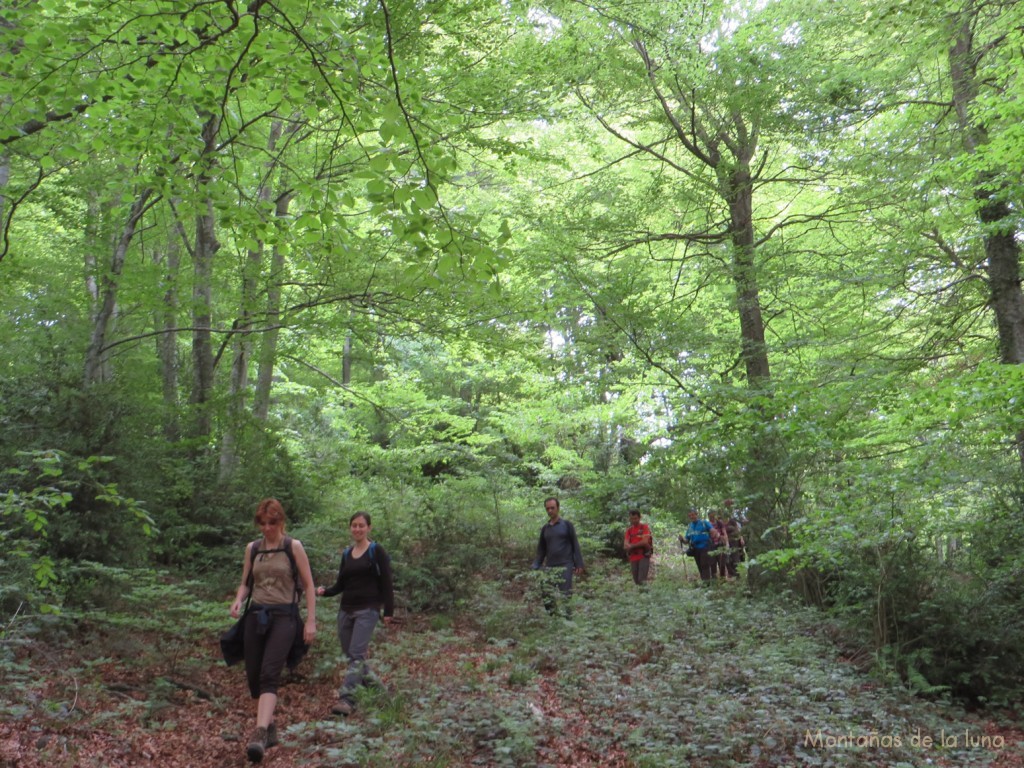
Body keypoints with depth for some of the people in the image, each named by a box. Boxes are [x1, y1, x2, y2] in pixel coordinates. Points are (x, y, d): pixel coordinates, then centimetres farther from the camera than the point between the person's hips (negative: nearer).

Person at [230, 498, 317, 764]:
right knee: (253, 676, 4)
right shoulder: (252, 548, 9)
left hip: (284, 615, -4)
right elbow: (245, 583, 17)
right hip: (256, 615, 4)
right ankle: (270, 727, 23)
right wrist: (238, 601, -6)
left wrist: (311, 621, -5)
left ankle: (259, 734, -29)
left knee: (269, 674, -19)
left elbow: (308, 585, 0)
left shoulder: (293, 547, -1)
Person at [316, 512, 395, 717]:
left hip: (367, 610, -6)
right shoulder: (346, 554, 13)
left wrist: (388, 611, -10)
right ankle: (371, 681, 29)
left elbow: (386, 582, -5)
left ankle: (346, 700, -19)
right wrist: (325, 592, -5)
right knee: (349, 652, 9)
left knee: (356, 654, -14)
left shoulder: (376, 551, -3)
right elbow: (341, 584, 15)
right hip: (346, 609, 6)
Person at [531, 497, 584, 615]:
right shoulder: (544, 528, 13)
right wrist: (535, 567, 7)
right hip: (549, 568, 4)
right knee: (547, 598, -1)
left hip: (565, 567, -4)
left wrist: (579, 564, -7)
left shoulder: (567, 525, 1)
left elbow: (575, 545, 0)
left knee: (564, 598, -6)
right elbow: (541, 549, 17)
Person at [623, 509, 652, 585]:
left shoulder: (645, 527, -1)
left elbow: (645, 541, -12)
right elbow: (625, 544, 1)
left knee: (642, 580, -16)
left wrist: (632, 545, -4)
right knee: (636, 581, 6)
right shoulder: (629, 530, 12)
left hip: (644, 556, -5)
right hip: (633, 558, 5)